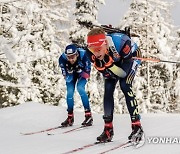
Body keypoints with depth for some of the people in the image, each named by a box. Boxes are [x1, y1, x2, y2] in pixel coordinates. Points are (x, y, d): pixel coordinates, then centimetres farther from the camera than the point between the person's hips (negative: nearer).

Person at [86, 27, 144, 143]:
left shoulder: (120, 42, -44)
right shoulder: (91, 52, -30)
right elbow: (105, 72, -19)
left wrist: (108, 63, -45)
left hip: (129, 59, -4)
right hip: (112, 63, 4)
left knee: (125, 86, -22)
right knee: (108, 90, -8)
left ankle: (137, 127, -18)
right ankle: (108, 129, 2)